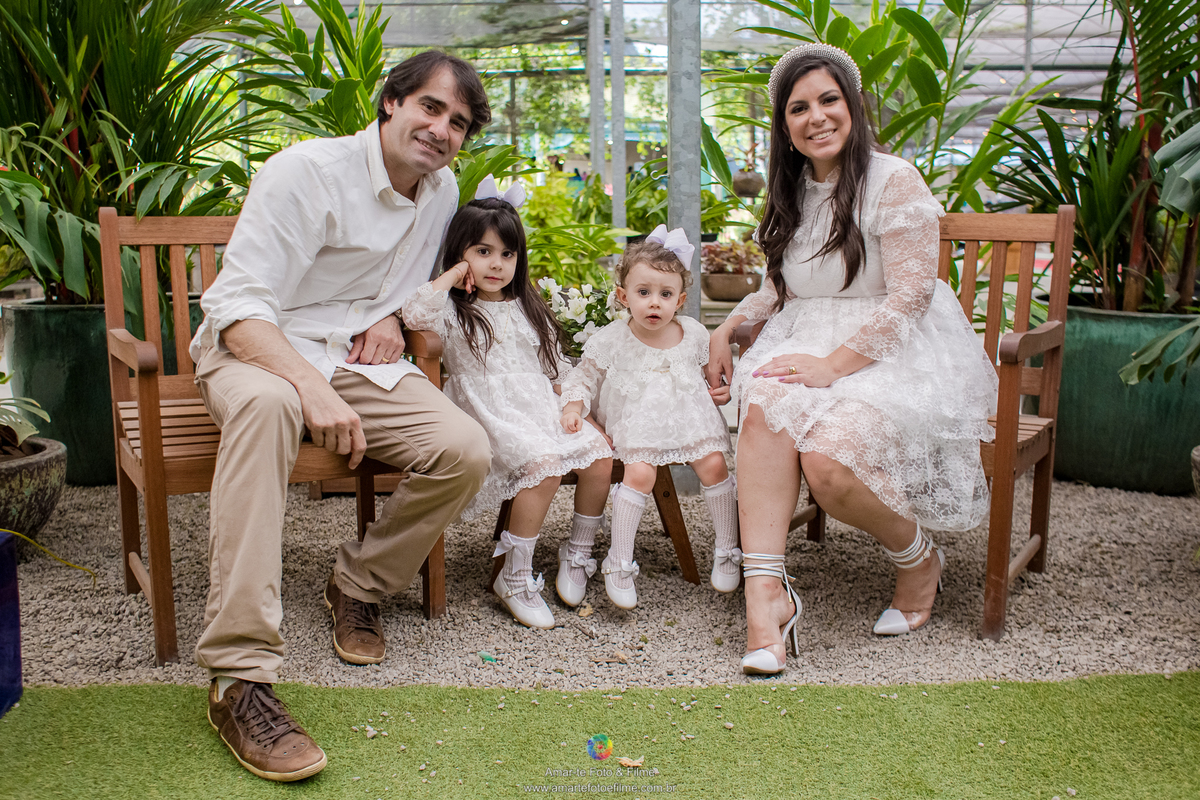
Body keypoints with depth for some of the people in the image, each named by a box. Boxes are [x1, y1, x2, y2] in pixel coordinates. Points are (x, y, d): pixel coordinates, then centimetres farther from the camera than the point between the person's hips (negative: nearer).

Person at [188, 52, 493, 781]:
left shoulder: (442, 191, 9)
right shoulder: (306, 173, -14)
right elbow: (236, 308, -20)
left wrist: (393, 315, 4)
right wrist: (312, 388, -37)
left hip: (360, 361, 5)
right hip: (261, 350, -5)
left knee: (466, 450, -22)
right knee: (266, 403, -43)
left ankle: (361, 585, 5)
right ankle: (240, 678, -43)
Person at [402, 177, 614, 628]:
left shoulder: (527, 308, 20)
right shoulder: (453, 310, 2)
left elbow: (554, 367, 21)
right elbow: (414, 312, -22)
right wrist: (453, 275, -9)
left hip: (541, 408, 6)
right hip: (493, 416, -6)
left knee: (599, 455, -17)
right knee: (544, 464, -31)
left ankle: (577, 554, 3)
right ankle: (515, 578, -19)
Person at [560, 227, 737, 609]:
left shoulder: (693, 334, 2)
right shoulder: (611, 340, -5)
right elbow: (583, 378, 4)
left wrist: (723, 388, -3)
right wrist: (573, 406, -14)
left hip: (690, 418, 3)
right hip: (636, 427, -3)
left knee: (714, 465, -16)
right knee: (639, 473, -25)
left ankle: (727, 549, 3)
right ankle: (619, 561, -12)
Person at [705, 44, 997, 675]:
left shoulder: (894, 181, -7)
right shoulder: (791, 193, 15)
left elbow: (911, 294, -14)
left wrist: (833, 364, -21)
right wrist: (726, 328, 8)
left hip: (892, 353, -5)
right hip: (809, 341, 6)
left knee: (828, 460, -30)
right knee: (764, 407, -30)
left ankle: (917, 557, 1)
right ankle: (764, 591, -31)